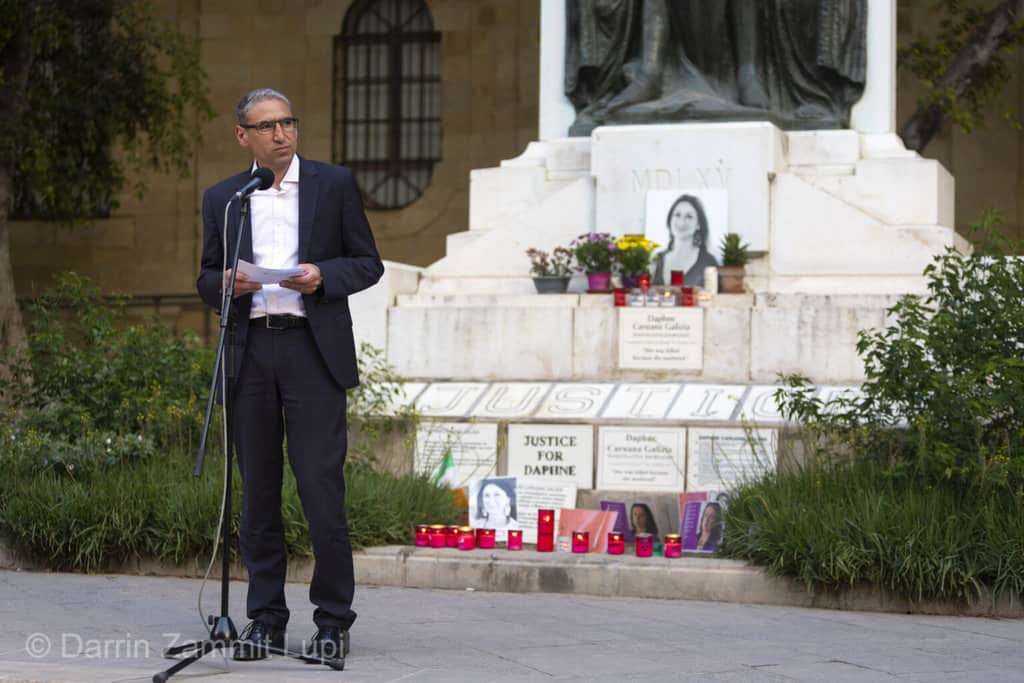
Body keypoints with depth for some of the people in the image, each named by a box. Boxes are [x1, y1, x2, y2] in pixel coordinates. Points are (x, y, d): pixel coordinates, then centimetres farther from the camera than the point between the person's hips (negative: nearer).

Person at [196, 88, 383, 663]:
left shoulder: (335, 185, 7)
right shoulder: (222, 199, 13)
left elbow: (368, 264, 8)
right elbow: (207, 278, 17)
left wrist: (322, 276, -11)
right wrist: (226, 283, -6)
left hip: (314, 348, -3)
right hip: (250, 351, 3)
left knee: (321, 485, -9)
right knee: (259, 489, 5)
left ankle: (334, 619, 0)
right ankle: (266, 618, 12)